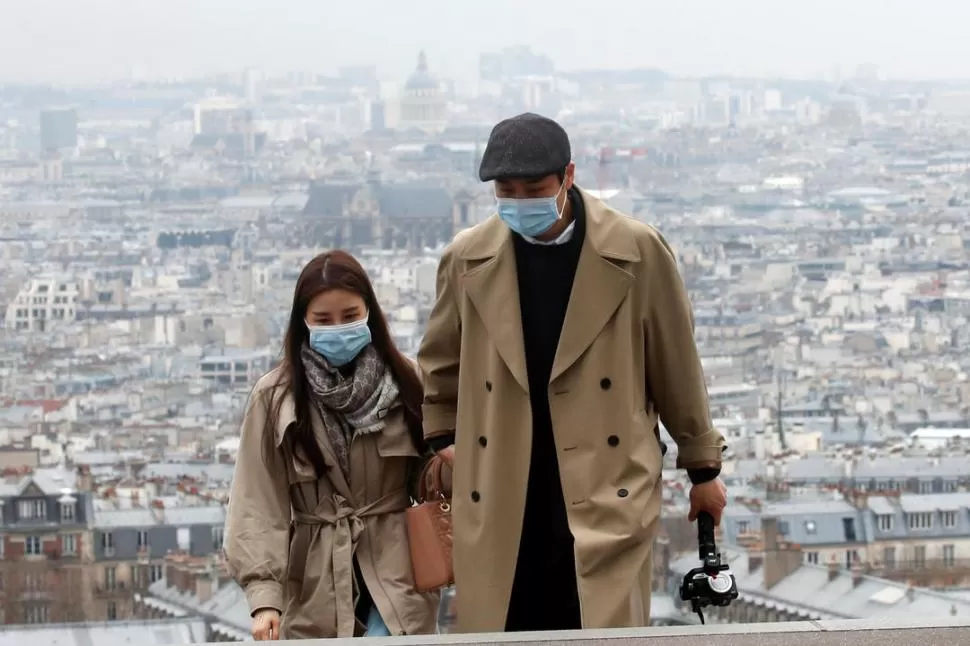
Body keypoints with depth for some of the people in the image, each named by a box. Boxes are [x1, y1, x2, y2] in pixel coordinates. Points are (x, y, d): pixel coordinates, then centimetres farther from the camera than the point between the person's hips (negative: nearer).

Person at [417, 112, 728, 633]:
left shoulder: (637, 253, -4)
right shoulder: (468, 259, 4)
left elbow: (677, 366, 6)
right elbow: (439, 365, 21)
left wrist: (701, 467, 12)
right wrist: (441, 439, 13)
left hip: (605, 500, -3)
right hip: (498, 508, 3)